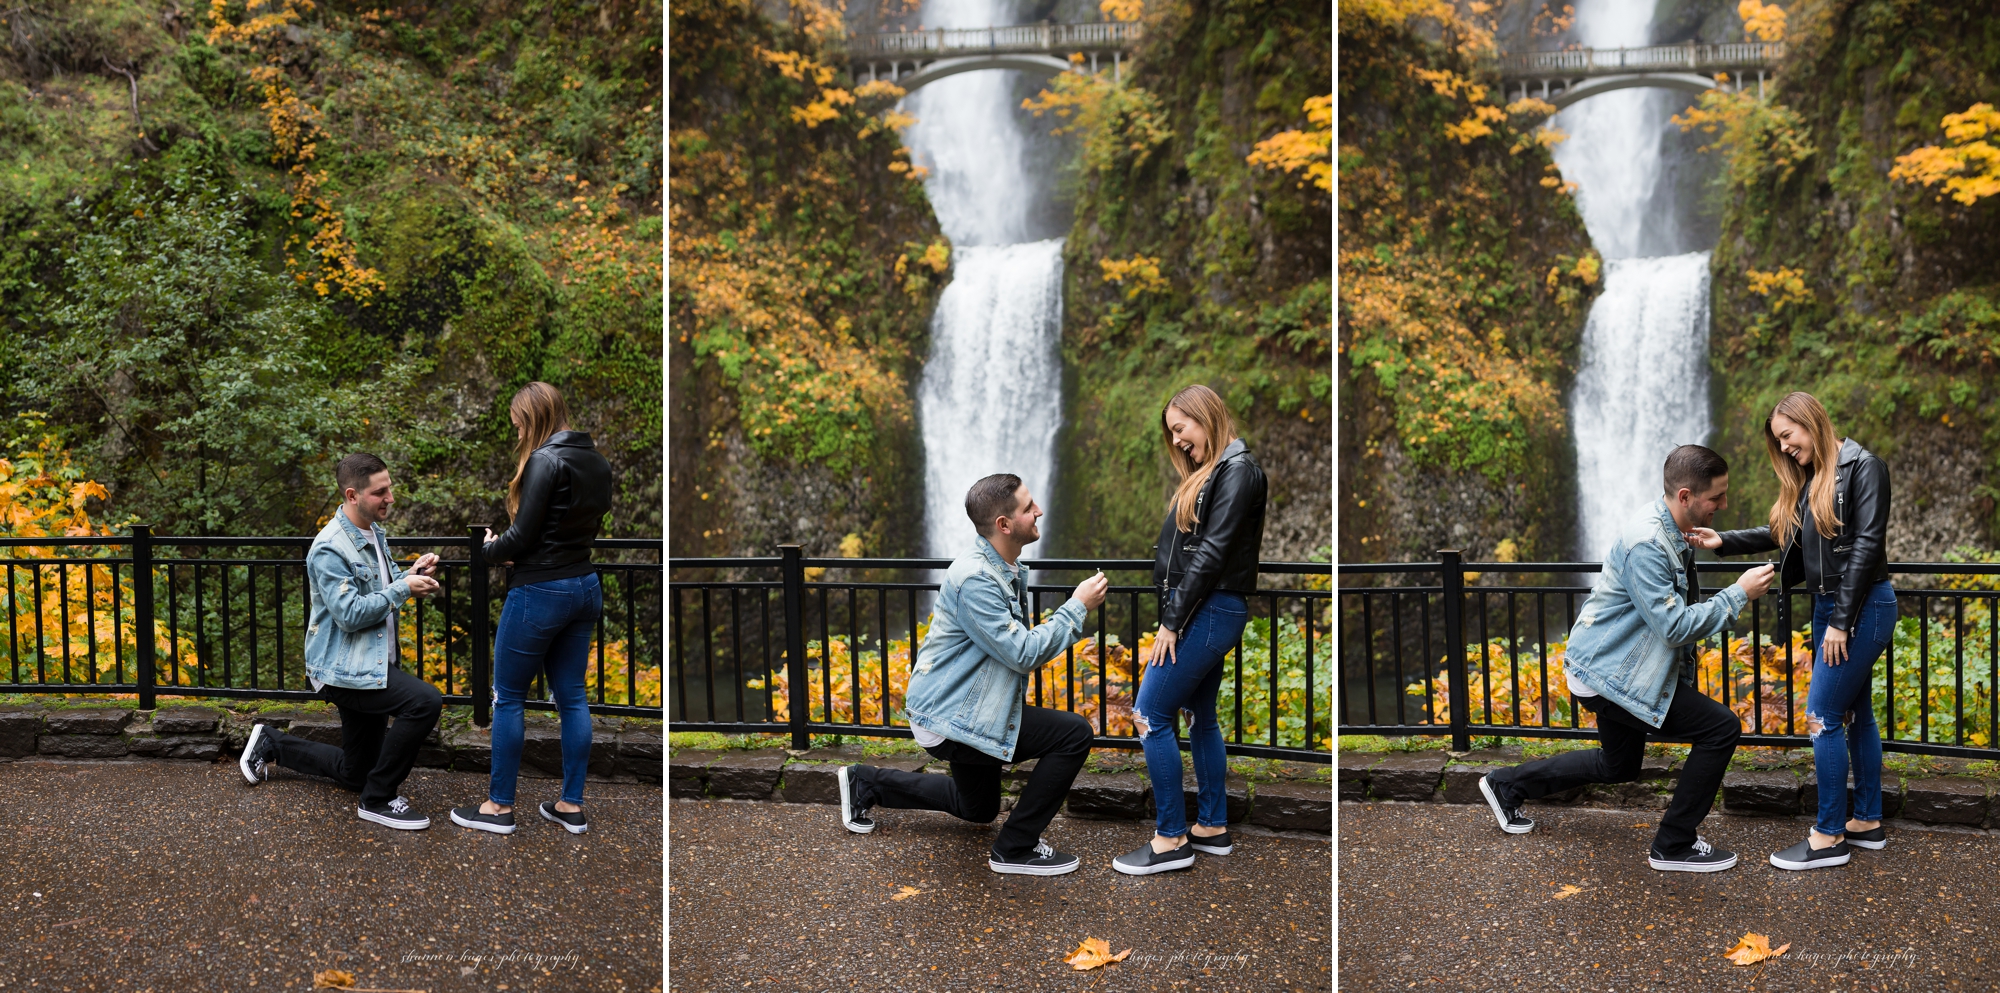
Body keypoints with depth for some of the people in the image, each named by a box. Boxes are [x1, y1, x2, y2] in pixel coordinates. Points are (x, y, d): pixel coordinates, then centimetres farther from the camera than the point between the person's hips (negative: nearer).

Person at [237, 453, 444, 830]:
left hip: (368, 664, 10)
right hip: (345, 668, -9)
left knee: (356, 773, 16)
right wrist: (403, 589, -22)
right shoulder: (330, 549, -20)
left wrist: (412, 574, -2)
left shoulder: (374, 533, 9)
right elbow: (350, 614, -24)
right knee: (425, 701, -30)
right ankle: (378, 799, -17)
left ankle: (271, 744, 34)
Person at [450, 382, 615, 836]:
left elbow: (522, 535, -18)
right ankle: (572, 806, 14)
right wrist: (517, 554, 8)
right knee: (572, 696, 11)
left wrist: (491, 549, 3)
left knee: (508, 697, 3)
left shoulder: (545, 461, -17)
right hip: (585, 587, 8)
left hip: (540, 593, -8)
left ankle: (499, 806, 9)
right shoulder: (597, 462, 9)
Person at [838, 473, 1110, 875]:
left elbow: (1016, 643, 19)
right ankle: (1015, 849, -9)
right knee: (1074, 734, -18)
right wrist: (1077, 607, -22)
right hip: (949, 718, -11)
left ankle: (865, 782, 35)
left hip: (962, 708, 11)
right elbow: (1023, 653, -28)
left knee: (977, 808, 29)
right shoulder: (974, 579, -26)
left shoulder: (1011, 570, 6)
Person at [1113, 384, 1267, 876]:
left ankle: (1171, 839, -6)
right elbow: (1185, 549, 13)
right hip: (1206, 611, 10)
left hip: (1210, 610, -10)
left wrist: (1173, 620, -17)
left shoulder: (1238, 471, -11)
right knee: (1201, 717, 13)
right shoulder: (1207, 474, 18)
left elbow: (1212, 552, -18)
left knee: (1151, 716, -9)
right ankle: (1213, 828, 20)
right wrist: (1174, 615, 4)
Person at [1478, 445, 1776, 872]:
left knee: (1619, 766, 27)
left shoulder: (1675, 533, 5)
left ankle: (1507, 785, 38)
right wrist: (1739, 594, -24)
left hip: (1612, 665, 11)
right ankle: (1674, 846, -3)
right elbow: (1674, 627, -28)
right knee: (1721, 728, -14)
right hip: (1608, 672, -11)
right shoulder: (1646, 544, -27)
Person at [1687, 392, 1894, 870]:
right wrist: (1722, 541, 4)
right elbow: (1781, 535, 16)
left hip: (1863, 608, -9)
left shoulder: (1862, 468, -13)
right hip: (1829, 607, 9)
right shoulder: (1808, 479, 14)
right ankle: (1867, 822, 22)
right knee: (1856, 714, 14)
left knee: (1823, 716, -9)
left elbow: (1867, 545, -17)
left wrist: (1841, 621, -18)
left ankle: (1829, 837, -2)